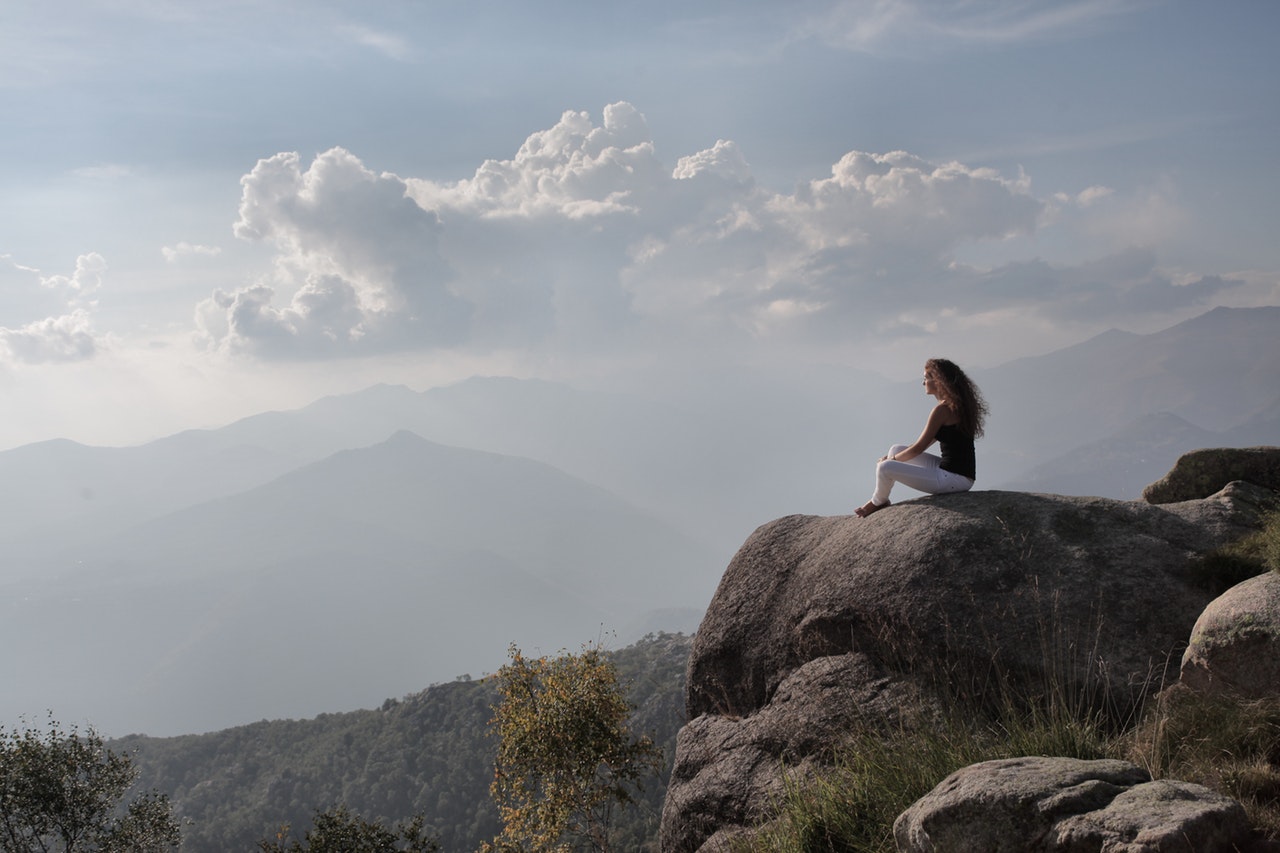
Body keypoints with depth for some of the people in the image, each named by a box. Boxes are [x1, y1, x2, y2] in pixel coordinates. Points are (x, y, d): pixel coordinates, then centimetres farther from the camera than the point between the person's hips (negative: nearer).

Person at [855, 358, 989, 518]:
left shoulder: (942, 410, -18)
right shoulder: (957, 405, 13)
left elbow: (918, 448, -14)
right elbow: (926, 443, 20)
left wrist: (892, 460, 2)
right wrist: (893, 457, 19)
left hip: (953, 479, -11)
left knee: (885, 468, -14)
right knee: (896, 449, 19)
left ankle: (879, 502, 15)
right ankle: (879, 499, 20)